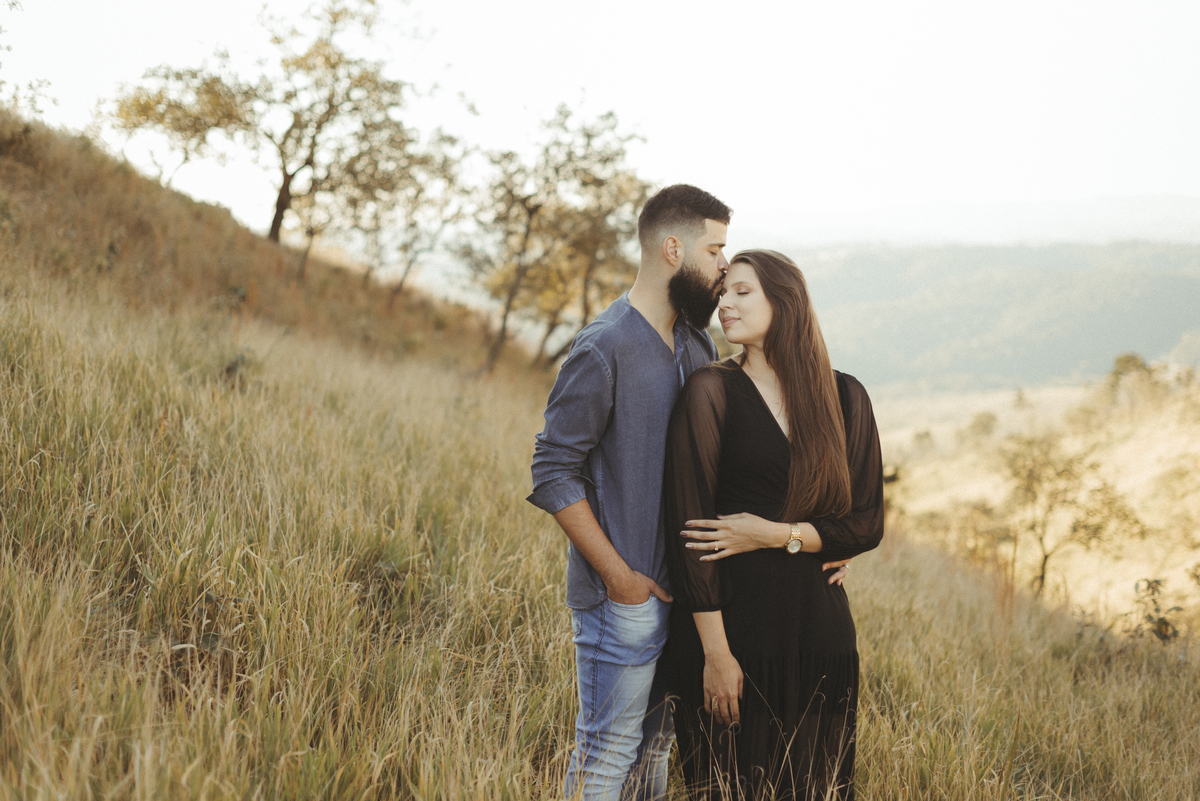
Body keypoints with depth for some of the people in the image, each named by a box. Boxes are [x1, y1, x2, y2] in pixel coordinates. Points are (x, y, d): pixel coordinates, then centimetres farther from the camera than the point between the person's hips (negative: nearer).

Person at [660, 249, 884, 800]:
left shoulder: (845, 397, 5)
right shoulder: (712, 392, -5)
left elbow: (867, 525, 4)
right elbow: (687, 525, -10)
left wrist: (776, 534, -11)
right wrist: (714, 652, -14)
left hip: (818, 630, 3)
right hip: (730, 625, -3)